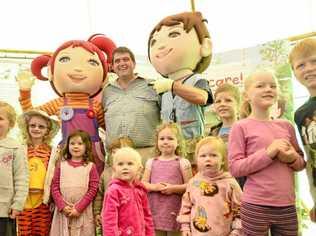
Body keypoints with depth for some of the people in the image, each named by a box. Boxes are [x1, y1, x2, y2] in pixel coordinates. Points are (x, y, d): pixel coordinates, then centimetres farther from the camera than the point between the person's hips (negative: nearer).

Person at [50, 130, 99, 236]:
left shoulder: (91, 167, 1)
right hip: (63, 211, 2)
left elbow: (93, 189, -5)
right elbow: (54, 187, 3)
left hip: (83, 212, -1)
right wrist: (62, 206, -9)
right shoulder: (61, 165, 7)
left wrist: (78, 208, -12)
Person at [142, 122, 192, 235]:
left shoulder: (182, 162, -1)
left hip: (174, 210, -2)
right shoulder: (151, 162, 7)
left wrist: (173, 188, -16)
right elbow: (143, 183, 7)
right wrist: (154, 187, -12)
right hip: (155, 209, 3)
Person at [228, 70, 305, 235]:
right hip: (255, 207, -4)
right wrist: (268, 153, -18)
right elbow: (235, 168, -10)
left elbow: (302, 163, 16)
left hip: (287, 206, 5)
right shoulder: (241, 127, -5)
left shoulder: (286, 125, 8)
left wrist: (292, 158, -7)